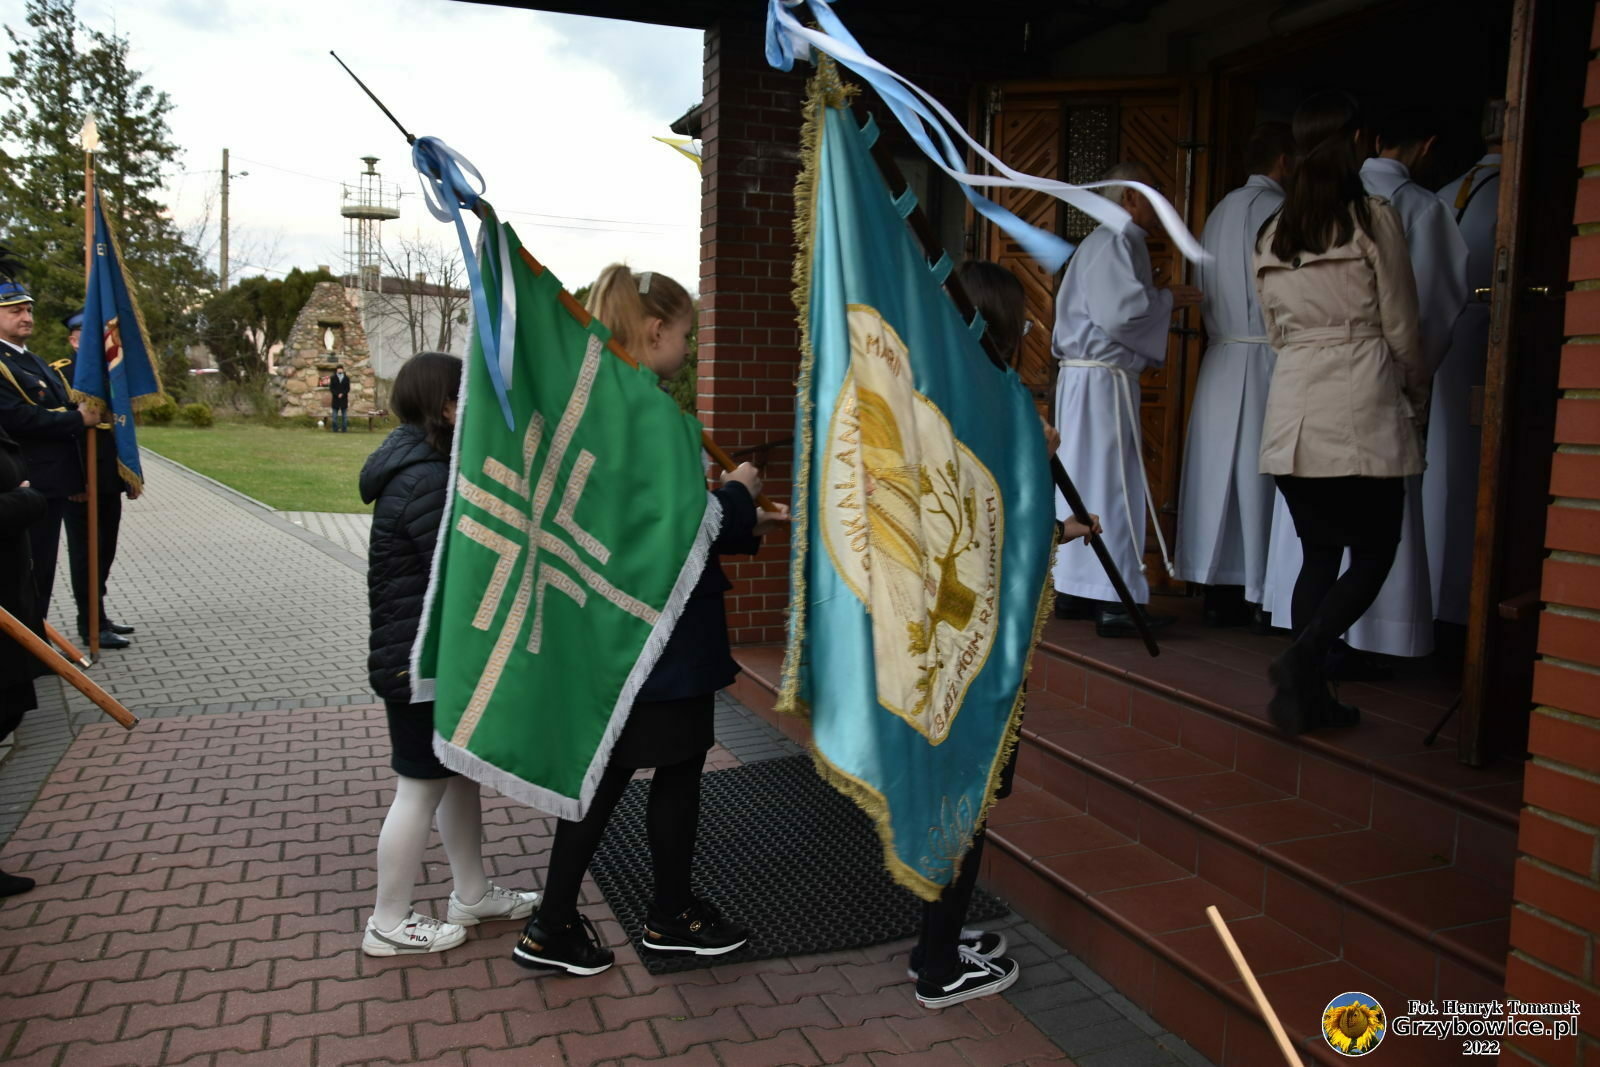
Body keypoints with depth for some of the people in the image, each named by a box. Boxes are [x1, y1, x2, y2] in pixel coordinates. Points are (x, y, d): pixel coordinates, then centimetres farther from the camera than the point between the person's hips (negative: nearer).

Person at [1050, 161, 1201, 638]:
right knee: (1111, 483, -9)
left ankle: (1072, 591, 17)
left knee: (1081, 480, 11)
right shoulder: (1120, 242, -10)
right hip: (1105, 378, -10)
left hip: (1079, 373, 10)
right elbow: (1121, 310, -20)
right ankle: (1116, 603, -7)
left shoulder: (1095, 243, 21)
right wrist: (1167, 298, -5)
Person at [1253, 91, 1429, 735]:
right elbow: (1401, 330, 1)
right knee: (1373, 553, 6)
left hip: (1291, 409, 5)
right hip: (1362, 404, -5)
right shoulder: (1374, 219, -3)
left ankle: (1308, 694, 11)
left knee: (1318, 553, 12)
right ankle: (1302, 657, -13)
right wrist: (1418, 401, 15)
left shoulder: (1272, 234, 12)